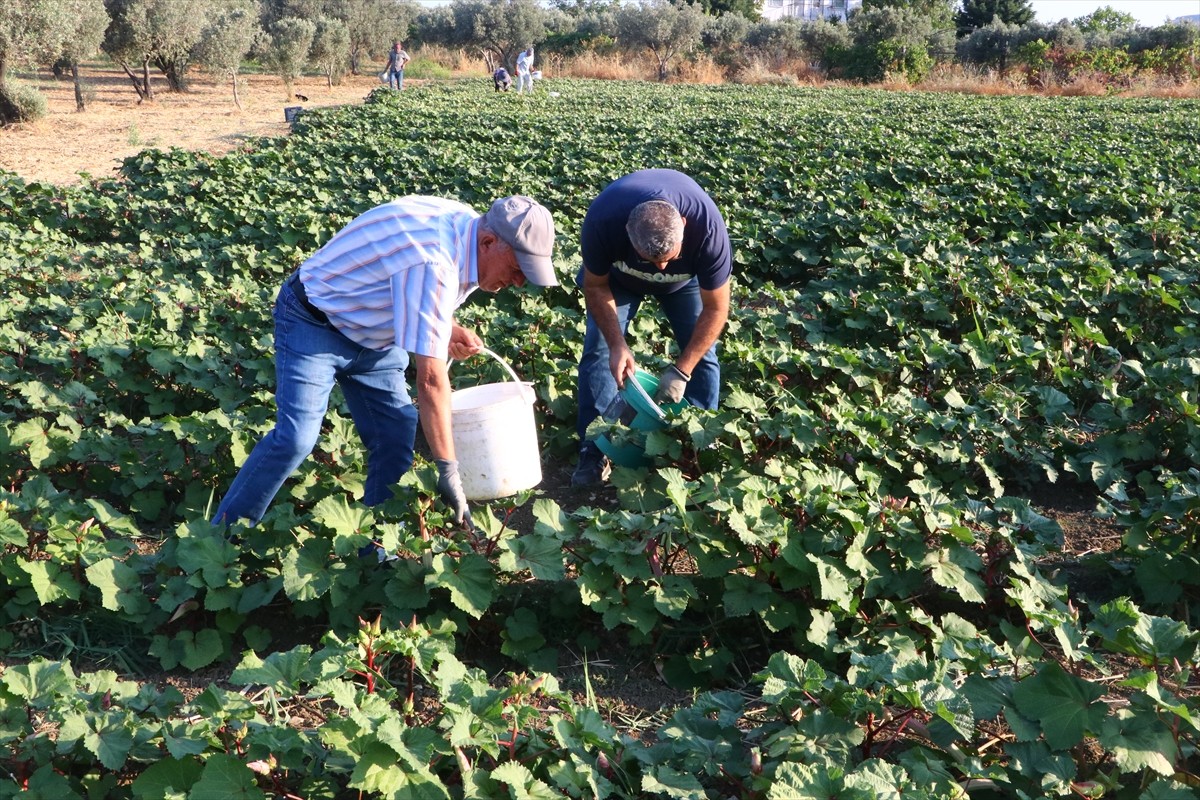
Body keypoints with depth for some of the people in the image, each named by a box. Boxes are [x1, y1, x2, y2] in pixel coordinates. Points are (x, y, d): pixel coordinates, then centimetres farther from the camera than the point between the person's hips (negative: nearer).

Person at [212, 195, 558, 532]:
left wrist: (449, 329, -7)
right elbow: (430, 378, -36)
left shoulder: (467, 226, -7)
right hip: (315, 321, -9)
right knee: (295, 438, -19)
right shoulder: (433, 263, -36)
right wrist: (448, 470, -32)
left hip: (372, 332, 9)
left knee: (396, 435, 1)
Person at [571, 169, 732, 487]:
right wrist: (616, 344, -33)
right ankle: (593, 453, -6)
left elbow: (716, 309, -29)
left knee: (701, 353, -8)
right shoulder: (602, 219, -42)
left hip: (685, 278, 0)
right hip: (618, 274, 0)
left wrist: (681, 371, -33)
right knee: (598, 348, -11)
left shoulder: (707, 227, -42)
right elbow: (595, 285, -22)